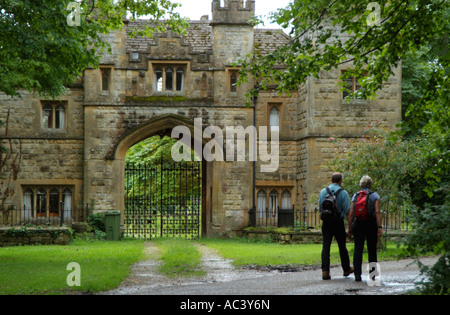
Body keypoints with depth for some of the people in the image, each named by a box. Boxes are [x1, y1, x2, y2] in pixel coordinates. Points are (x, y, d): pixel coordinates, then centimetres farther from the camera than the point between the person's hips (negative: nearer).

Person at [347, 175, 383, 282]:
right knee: (372, 250, 10)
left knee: (358, 249, -2)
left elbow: (351, 214, 1)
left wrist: (350, 228, 7)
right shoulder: (375, 196, 0)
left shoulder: (355, 196, 5)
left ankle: (357, 274, -13)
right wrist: (380, 227, -11)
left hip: (358, 224, 1)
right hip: (371, 224, -1)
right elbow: (377, 212, -10)